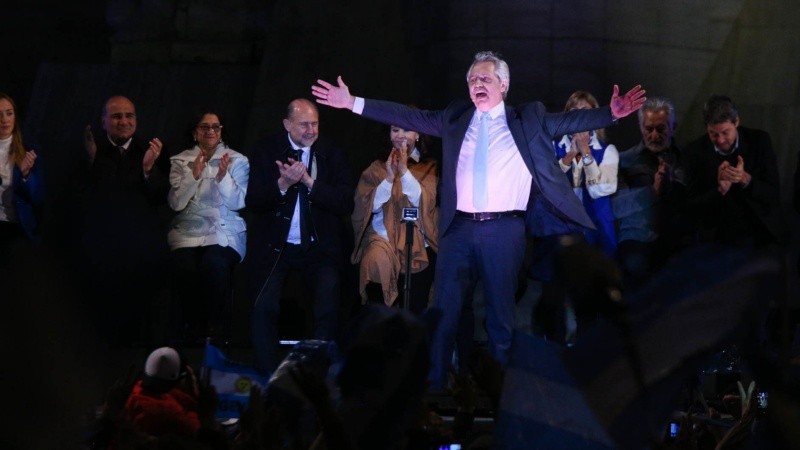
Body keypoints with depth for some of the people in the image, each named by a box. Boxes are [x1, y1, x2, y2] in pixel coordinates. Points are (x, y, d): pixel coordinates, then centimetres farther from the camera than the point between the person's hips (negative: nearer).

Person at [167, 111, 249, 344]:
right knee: (185, 267, -31)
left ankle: (215, 328, -17)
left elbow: (238, 203, 1)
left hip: (226, 231, -1)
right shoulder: (180, 162, 11)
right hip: (189, 230, 1)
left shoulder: (238, 161, 10)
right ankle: (194, 328, -14)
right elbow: (176, 203, 1)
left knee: (215, 264, -33)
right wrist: (194, 175, -12)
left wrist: (224, 177, -15)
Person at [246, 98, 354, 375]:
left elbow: (346, 203, -9)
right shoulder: (266, 152, 0)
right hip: (274, 246, 0)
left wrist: (309, 182, -20)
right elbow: (252, 202, -7)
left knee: (329, 310, -14)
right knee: (264, 309, -15)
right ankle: (267, 376, -5)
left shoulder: (332, 155, 1)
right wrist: (282, 184, -24)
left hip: (319, 247, 0)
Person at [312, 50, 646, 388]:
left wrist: (611, 113, -20)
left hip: (505, 230, -2)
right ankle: (434, 386, 8)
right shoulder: (455, 118, 13)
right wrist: (353, 103, 5)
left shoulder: (528, 119, 7)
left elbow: (569, 121, -2)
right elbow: (409, 117, 11)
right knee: (444, 309, 2)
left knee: (501, 312, 4)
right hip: (459, 227, 2)